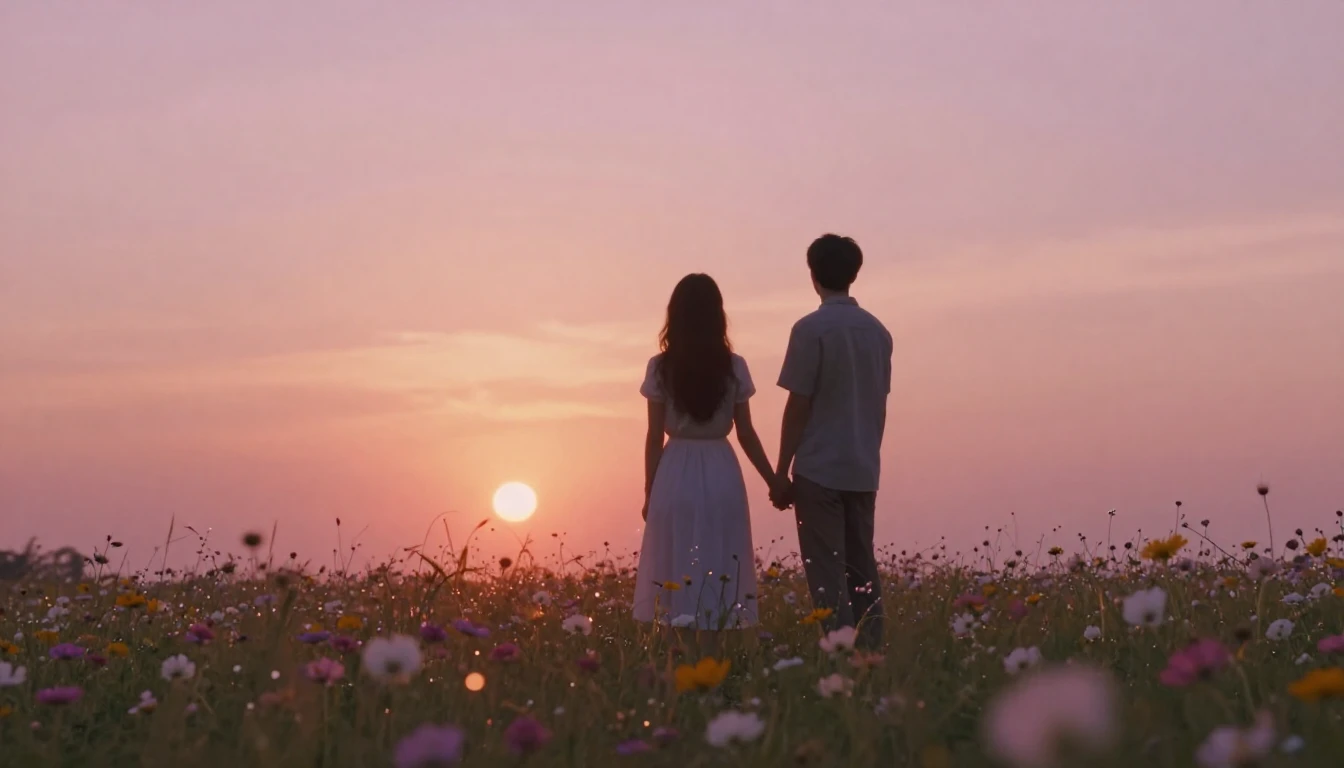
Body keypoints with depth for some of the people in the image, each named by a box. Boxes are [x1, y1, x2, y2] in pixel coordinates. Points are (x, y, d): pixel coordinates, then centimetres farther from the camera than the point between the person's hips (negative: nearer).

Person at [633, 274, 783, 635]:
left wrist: (649, 492, 5)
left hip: (676, 476, -1)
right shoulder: (734, 368, -2)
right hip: (722, 475, 1)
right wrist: (774, 482, 12)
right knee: (721, 574, 8)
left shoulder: (661, 368, -5)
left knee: (676, 573, 6)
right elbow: (746, 434, 1)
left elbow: (655, 437, -3)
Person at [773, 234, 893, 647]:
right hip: (863, 469, 6)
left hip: (820, 469, -6)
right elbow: (880, 404, 12)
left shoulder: (811, 329, -11)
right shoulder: (877, 331, 8)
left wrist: (781, 472, -4)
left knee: (827, 573, -3)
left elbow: (799, 405, -10)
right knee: (862, 568, 11)